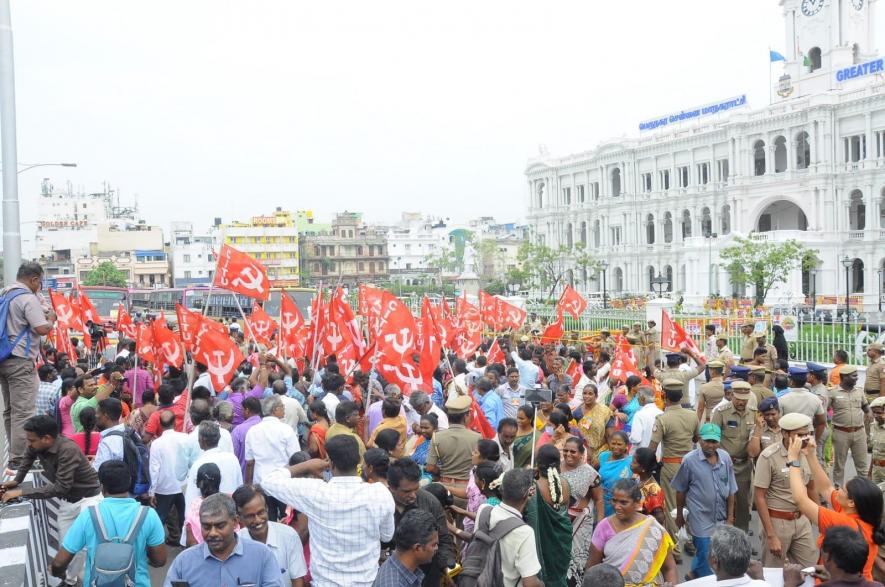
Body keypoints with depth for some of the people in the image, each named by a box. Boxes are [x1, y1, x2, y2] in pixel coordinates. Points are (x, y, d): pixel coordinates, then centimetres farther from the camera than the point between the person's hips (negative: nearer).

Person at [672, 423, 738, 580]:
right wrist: (679, 515, 4)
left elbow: (731, 490, 4)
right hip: (701, 519, -4)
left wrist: (730, 517, 5)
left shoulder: (725, 458, -3)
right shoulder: (689, 460, -14)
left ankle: (695, 574, 43)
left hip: (721, 518, 5)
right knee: (706, 557, 0)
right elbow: (680, 491, -3)